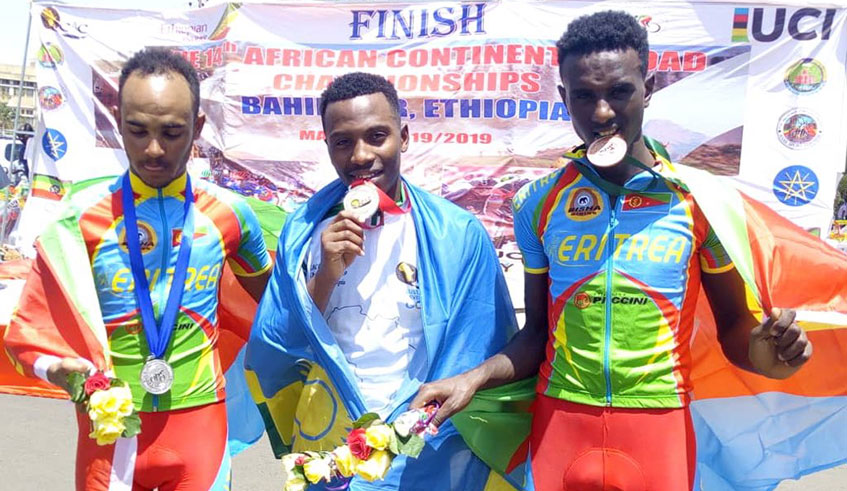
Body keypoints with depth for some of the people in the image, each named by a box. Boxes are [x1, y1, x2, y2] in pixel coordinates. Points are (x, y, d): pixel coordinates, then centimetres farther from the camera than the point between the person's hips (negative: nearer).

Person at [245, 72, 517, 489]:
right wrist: (326, 274, -18)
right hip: (325, 444, 3)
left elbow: (481, 358, -5)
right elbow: (277, 349, -5)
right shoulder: (304, 230, -6)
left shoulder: (457, 234, -12)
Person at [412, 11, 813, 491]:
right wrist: (473, 379, -8)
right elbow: (538, 331, 6)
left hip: (658, 426, -1)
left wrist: (760, 352, -19)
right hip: (559, 419, 1)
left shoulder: (696, 198, -5)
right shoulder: (540, 203, 0)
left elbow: (733, 324, 2)